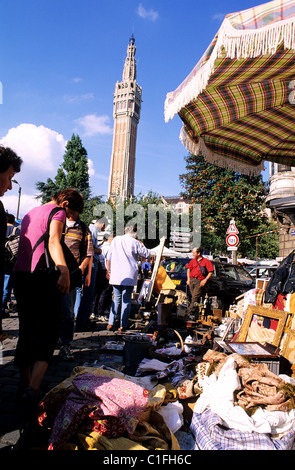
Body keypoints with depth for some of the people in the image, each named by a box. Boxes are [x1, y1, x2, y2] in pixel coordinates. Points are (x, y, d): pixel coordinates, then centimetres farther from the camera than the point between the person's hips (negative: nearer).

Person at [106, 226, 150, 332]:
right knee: (126, 300, 5)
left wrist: (108, 270, 17)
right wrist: (142, 246, 19)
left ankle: (111, 323, 10)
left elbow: (109, 257, 9)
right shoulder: (135, 243, -4)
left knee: (116, 298, 12)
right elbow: (147, 254, 5)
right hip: (129, 275, -2)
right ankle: (123, 325, 5)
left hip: (116, 274, 3)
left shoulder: (116, 239, 6)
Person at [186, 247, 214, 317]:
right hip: (191, 280, 5)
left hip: (200, 281, -5)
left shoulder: (206, 261, 0)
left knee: (195, 297, -11)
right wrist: (188, 279, 13)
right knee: (193, 297, 5)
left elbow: (211, 272, -3)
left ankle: (189, 313, -12)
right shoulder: (192, 261, 15)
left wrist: (205, 280, -12)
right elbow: (188, 269, 25)